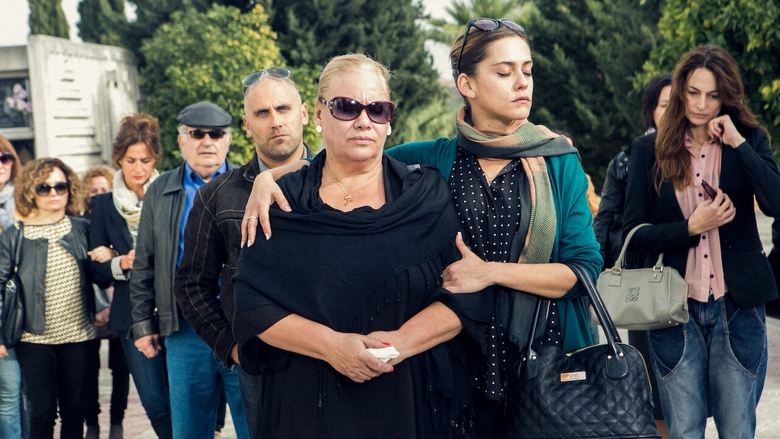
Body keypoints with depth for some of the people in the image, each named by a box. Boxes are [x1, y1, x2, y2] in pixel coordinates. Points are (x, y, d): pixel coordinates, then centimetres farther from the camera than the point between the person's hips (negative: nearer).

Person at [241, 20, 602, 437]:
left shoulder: (559, 161, -1)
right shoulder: (435, 160, 1)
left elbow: (585, 269, -8)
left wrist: (491, 271, -16)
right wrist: (270, 175, -12)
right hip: (459, 362, 1)